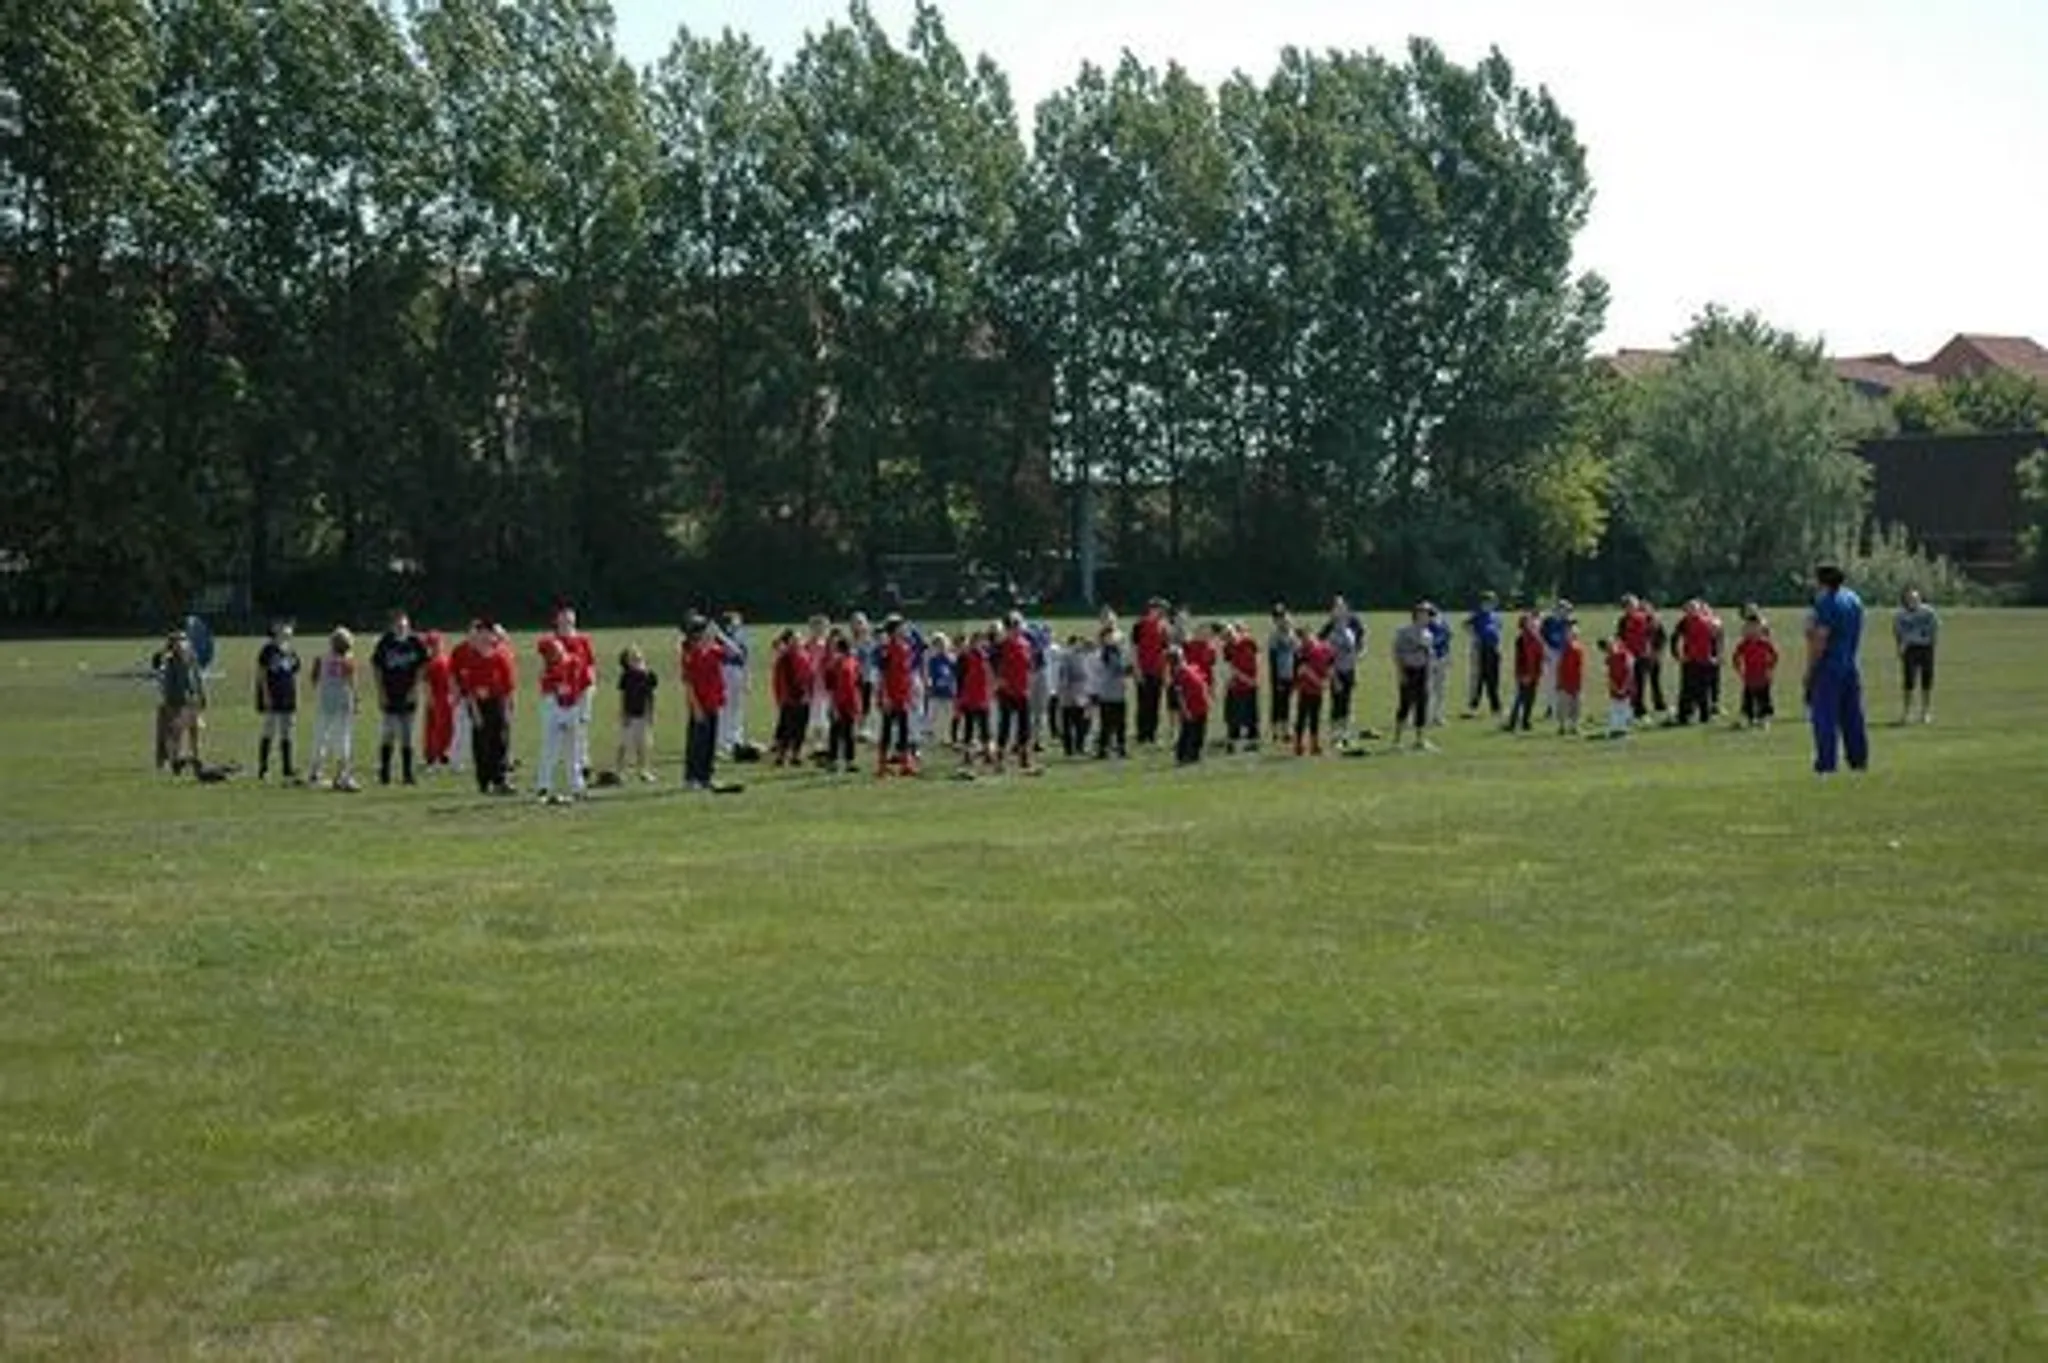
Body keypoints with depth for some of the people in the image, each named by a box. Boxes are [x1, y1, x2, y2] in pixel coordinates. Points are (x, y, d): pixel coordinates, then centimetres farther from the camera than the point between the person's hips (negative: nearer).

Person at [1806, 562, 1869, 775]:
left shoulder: (1826, 602, -14)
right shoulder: (1854, 599, 13)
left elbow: (1820, 641, -18)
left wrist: (1809, 670, -13)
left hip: (1829, 666, -8)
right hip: (1851, 666, 8)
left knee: (1825, 716, -5)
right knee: (1851, 714, 12)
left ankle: (1827, 762, -8)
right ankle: (1859, 759, 14)